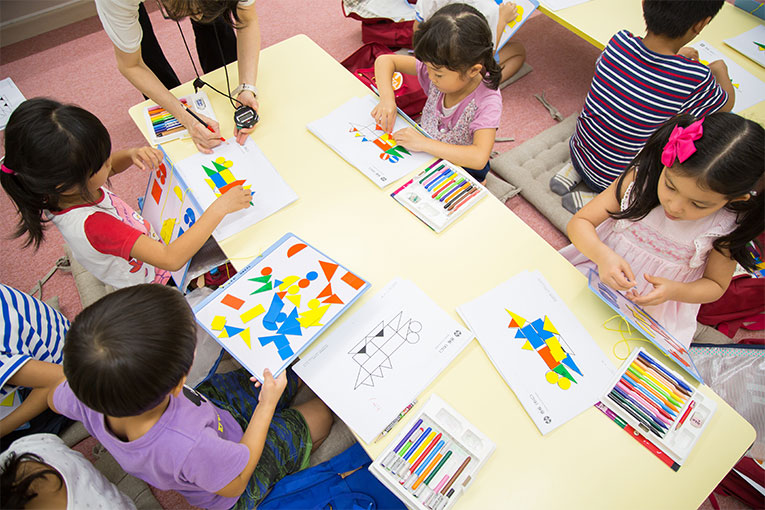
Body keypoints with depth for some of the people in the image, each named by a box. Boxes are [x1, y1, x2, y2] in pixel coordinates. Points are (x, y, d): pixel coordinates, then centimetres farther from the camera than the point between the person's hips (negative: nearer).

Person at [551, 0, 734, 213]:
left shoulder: (619, 42, -15)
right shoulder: (695, 79, -26)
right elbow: (726, 104, -1)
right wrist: (720, 69, 19)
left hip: (578, 153, 6)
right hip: (613, 179, -5)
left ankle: (573, 171, 13)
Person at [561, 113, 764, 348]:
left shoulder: (728, 227, -17)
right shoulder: (641, 177, -17)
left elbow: (715, 285, 0)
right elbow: (580, 222, -16)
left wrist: (673, 291, -22)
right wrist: (602, 255, -37)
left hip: (657, 309, -1)